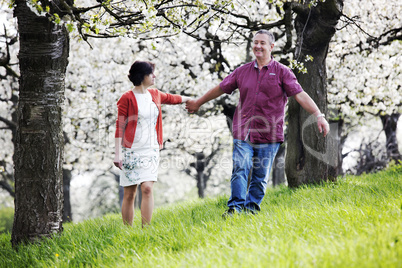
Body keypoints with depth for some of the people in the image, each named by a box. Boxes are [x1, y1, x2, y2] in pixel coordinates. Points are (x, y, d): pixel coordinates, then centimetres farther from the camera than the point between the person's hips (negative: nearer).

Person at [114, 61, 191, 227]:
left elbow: (172, 98, 34)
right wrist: (117, 153, -11)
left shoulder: (155, 95, 12)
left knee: (147, 188, -13)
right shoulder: (127, 98, -4)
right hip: (131, 151, -4)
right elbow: (120, 127, -5)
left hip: (151, 151, 4)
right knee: (129, 193, 0)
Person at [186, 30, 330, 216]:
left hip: (268, 136, -1)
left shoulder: (282, 72, 2)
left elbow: (300, 96, -6)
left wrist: (319, 116, -17)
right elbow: (221, 88, 22)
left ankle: (251, 208, 13)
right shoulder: (243, 71, 10)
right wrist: (198, 103, 31)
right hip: (243, 132, 2)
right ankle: (235, 207, -17)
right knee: (240, 169, -12)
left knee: (260, 176, 3)